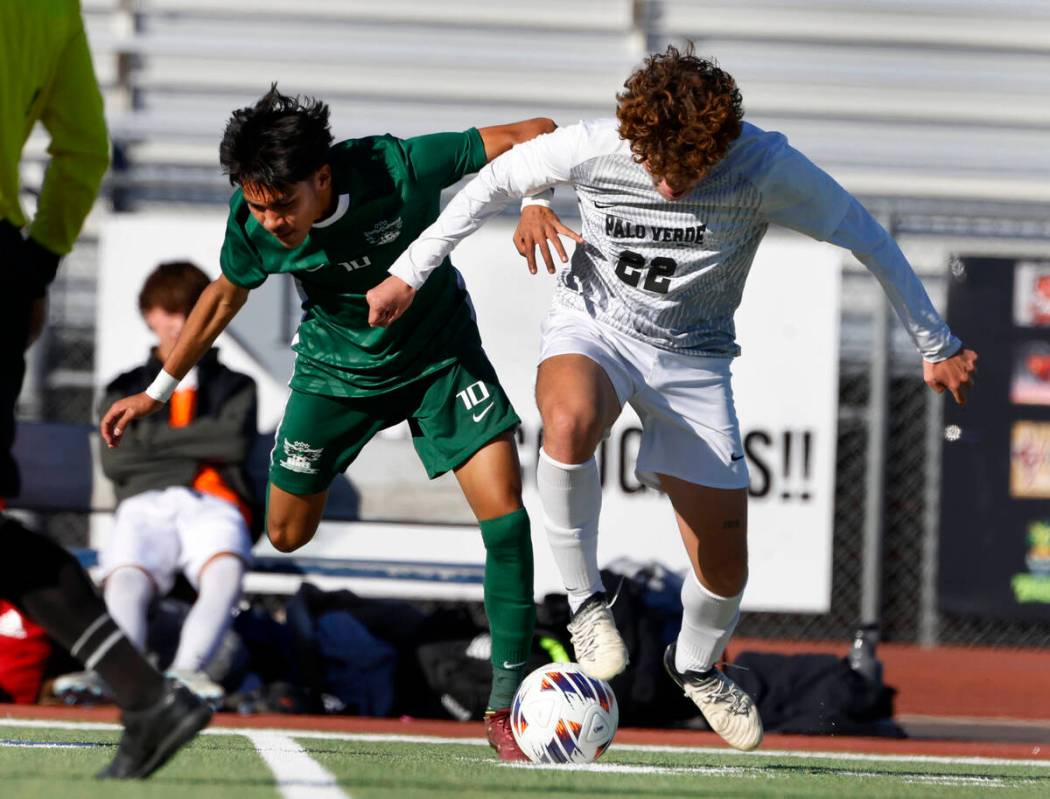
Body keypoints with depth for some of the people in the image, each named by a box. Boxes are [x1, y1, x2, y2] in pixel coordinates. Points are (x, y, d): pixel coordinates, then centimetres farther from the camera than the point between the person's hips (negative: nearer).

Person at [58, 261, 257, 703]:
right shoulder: (126, 389, 29)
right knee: (125, 580, -37)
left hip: (213, 505, -1)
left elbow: (235, 443, 4)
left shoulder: (236, 388, 27)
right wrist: (200, 445, 8)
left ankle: (188, 668, -60)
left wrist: (153, 439, 7)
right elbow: (115, 460, 10)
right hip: (145, 505, 1)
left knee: (225, 569, -39)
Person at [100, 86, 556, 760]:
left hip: (439, 350, -2)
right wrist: (157, 391, 9)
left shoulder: (399, 167, -33)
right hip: (336, 365, 2)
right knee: (287, 536, 5)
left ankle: (507, 705, -9)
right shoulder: (252, 225, -23)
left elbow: (534, 137, -24)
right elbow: (225, 296, 1)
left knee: (504, 507, -17)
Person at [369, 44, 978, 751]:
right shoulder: (594, 148, -22)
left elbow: (866, 237, -10)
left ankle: (697, 665, 36)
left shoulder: (765, 166, -24)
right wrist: (409, 273, 0)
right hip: (592, 328, -1)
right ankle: (586, 601, -17)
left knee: (725, 566, 0)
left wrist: (937, 347, -2)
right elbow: (496, 181, -3)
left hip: (694, 357, 1)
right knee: (570, 421, -39)